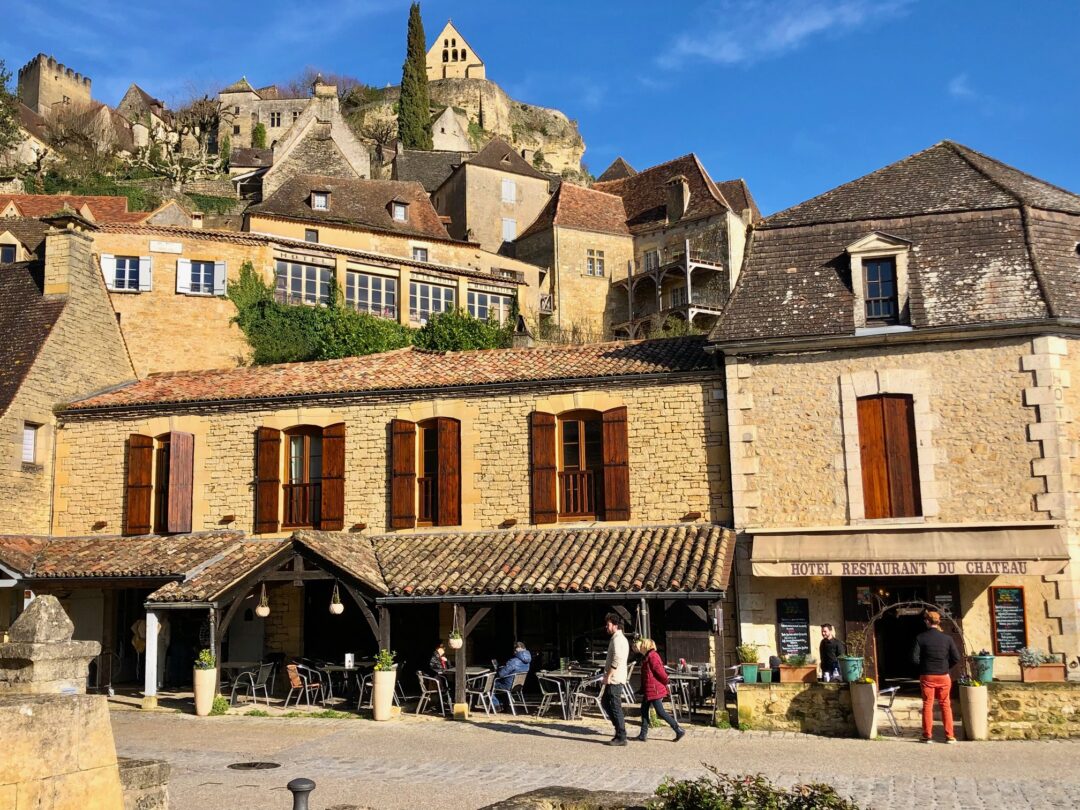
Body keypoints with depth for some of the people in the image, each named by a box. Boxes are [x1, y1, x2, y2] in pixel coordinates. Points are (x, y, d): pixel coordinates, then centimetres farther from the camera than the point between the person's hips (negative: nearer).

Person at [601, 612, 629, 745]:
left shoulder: (617, 639, -14)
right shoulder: (621, 638, 18)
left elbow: (616, 660, -24)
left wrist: (608, 676, -19)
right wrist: (607, 675, 21)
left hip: (614, 679, -10)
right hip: (614, 678, 10)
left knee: (615, 707, -6)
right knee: (606, 703, 17)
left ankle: (621, 737, -2)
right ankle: (620, 727, 19)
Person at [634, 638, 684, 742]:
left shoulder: (652, 656, -18)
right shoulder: (646, 656, 14)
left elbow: (660, 671, -20)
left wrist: (665, 683, -7)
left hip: (654, 690, -10)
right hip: (648, 690, 10)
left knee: (661, 712, -5)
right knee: (644, 710, 12)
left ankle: (679, 731, 1)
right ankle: (643, 735, 17)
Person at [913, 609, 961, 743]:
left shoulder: (920, 638, -8)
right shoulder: (947, 638, -4)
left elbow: (914, 658, -11)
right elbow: (956, 658, -4)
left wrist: (923, 666, 7)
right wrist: (946, 667, 11)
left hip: (927, 676, -1)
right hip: (943, 676, 1)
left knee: (927, 706, 7)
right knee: (945, 705, 10)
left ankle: (928, 736, 10)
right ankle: (949, 736, 10)